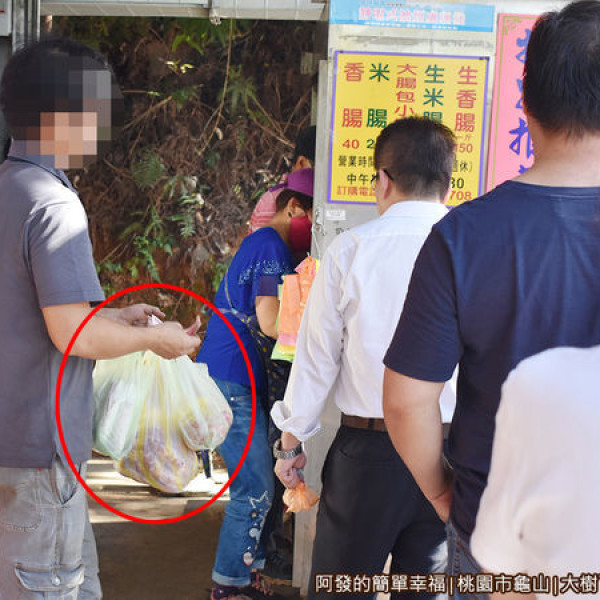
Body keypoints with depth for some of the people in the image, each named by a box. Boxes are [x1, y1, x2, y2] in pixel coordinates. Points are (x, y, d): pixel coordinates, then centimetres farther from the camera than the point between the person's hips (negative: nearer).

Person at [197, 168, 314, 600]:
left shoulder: (260, 242, 17)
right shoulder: (273, 247, -15)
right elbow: (271, 323, -24)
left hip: (231, 380, 10)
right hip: (230, 384, -10)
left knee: (257, 483, 15)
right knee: (255, 490, -3)